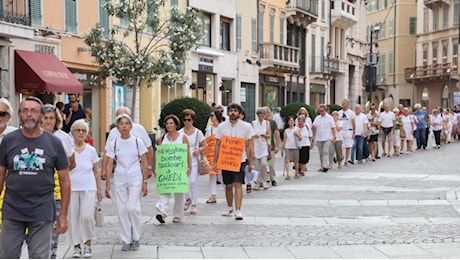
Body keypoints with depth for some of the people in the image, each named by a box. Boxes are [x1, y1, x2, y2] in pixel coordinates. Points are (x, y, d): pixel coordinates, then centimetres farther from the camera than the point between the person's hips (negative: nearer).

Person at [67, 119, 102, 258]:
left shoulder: (91, 150, 6)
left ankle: (88, 244, 7)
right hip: (72, 189, 0)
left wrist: (99, 189, 10)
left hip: (89, 189, 0)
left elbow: (96, 171, 12)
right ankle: (77, 247, 15)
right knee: (73, 218, 1)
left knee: (87, 216, -13)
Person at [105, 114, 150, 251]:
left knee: (132, 207, -14)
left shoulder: (137, 142, 0)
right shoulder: (113, 144, 3)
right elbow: (109, 165, 4)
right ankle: (126, 240, 15)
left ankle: (136, 238, 5)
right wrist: (107, 184, -1)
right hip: (119, 180, 2)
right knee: (121, 210, 2)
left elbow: (144, 163, 2)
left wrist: (145, 182, -3)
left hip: (135, 179, -2)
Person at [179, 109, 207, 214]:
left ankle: (194, 204, 7)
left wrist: (199, 149, -9)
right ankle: (188, 199, 25)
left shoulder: (198, 132, 3)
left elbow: (205, 145, 10)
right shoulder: (180, 133, 5)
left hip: (194, 161, -1)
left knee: (193, 182, -7)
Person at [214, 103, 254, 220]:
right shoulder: (222, 126, 2)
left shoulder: (245, 127, -1)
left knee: (238, 184, -12)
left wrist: (250, 163, 2)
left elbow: (248, 146, 3)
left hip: (240, 160, -2)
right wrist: (215, 161, 1)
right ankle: (229, 207, 30)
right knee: (228, 185, 11)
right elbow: (218, 145, 6)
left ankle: (238, 210, -13)